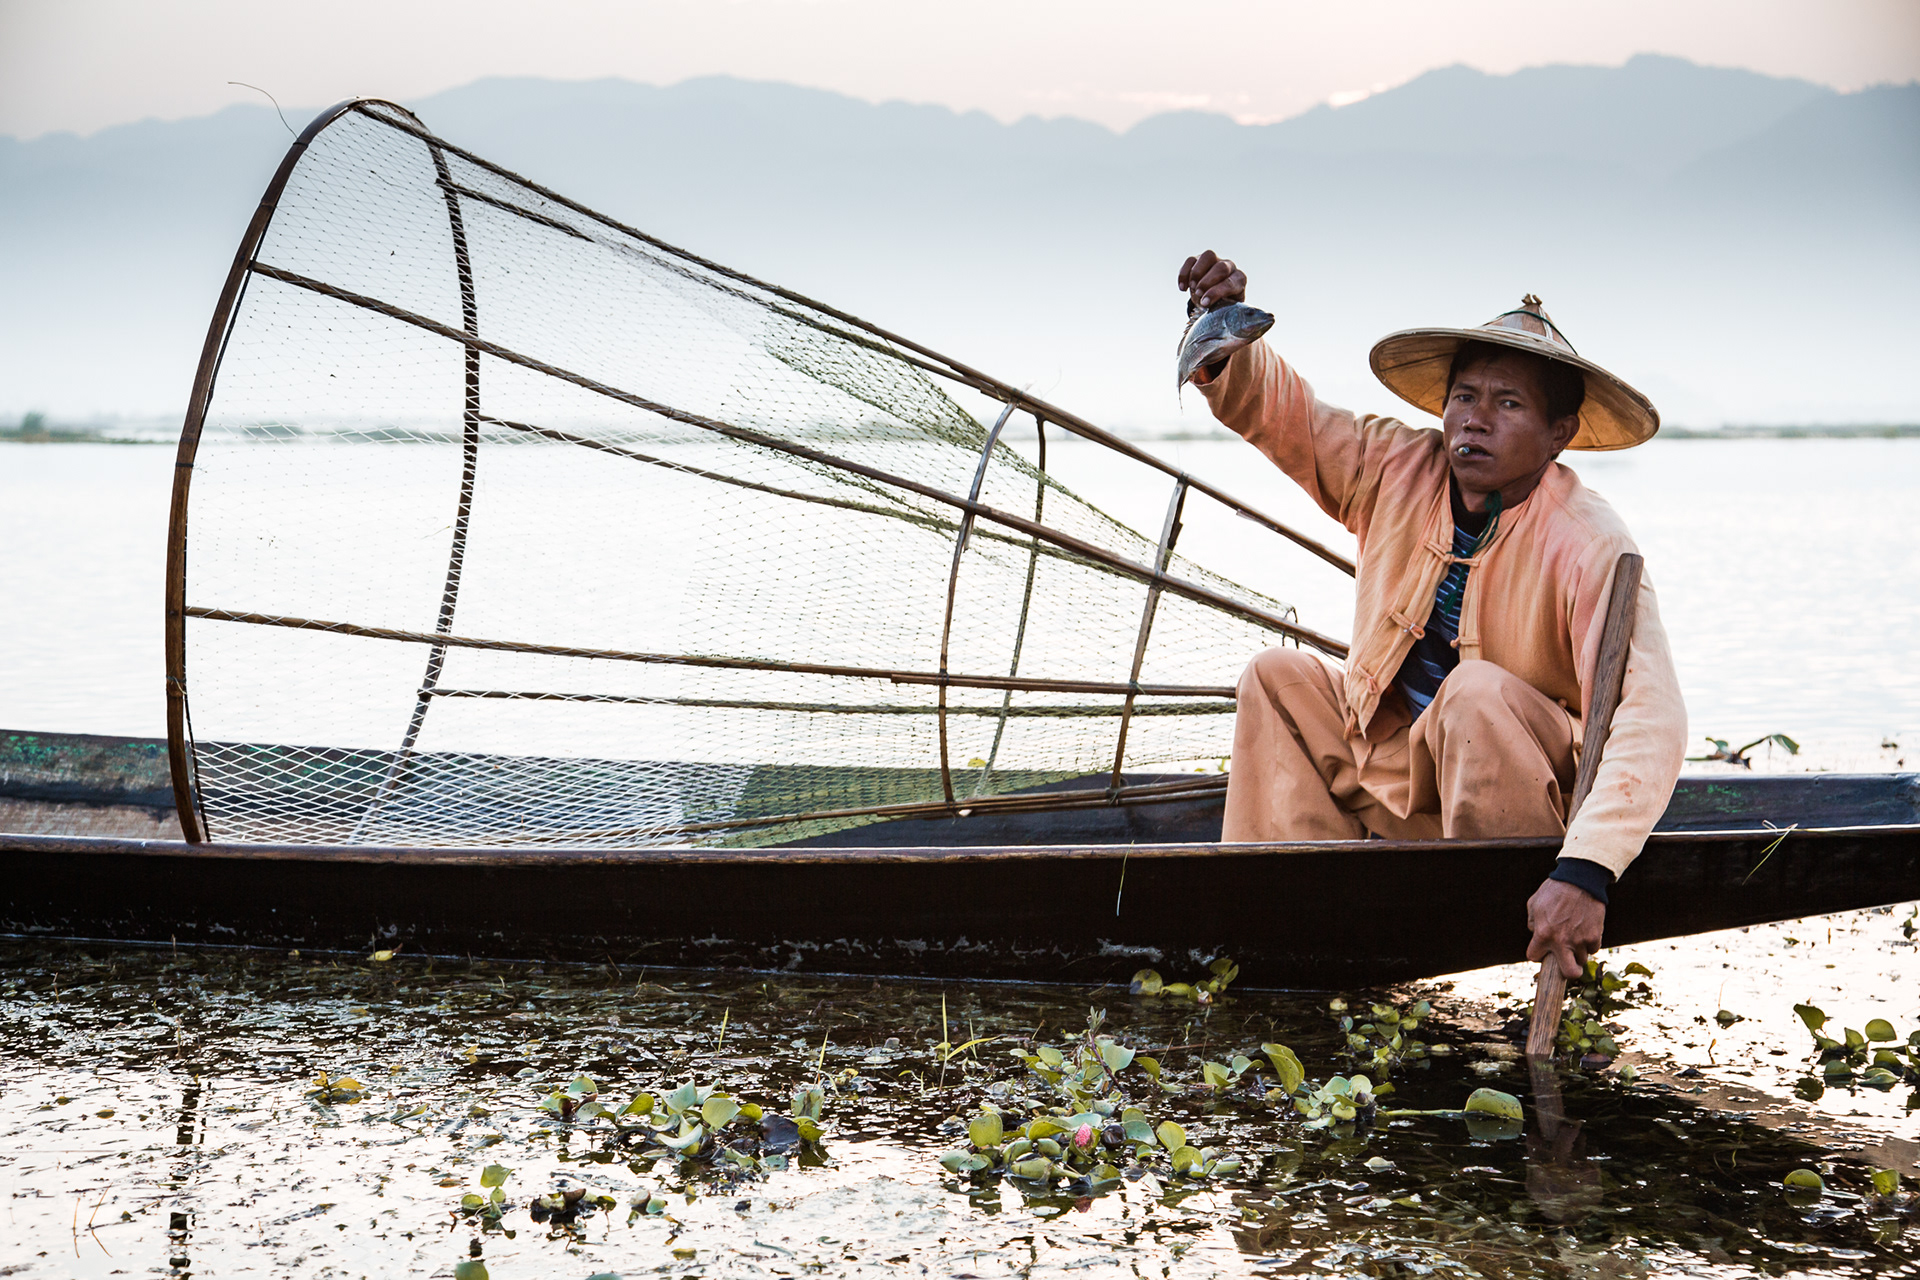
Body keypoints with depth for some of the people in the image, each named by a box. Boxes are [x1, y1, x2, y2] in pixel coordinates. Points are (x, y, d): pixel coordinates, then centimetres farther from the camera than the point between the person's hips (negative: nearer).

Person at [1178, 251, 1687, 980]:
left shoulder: (1588, 544, -25)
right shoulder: (1401, 470, -7)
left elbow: (1648, 715, -36)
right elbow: (1278, 411, -3)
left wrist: (1586, 870, -49)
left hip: (1517, 780, -6)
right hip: (1398, 765, 6)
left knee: (1480, 689, -32)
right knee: (1280, 679, -5)